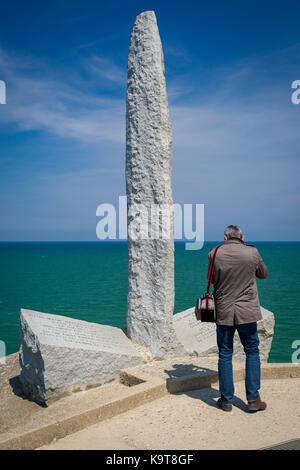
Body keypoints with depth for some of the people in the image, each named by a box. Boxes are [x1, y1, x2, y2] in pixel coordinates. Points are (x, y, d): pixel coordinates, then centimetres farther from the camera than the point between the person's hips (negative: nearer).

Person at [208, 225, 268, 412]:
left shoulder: (215, 254, -6)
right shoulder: (252, 252, -7)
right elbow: (263, 274, 11)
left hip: (223, 312, 1)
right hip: (247, 312, 0)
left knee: (225, 355, 10)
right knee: (252, 352, 14)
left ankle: (226, 400, 17)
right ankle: (253, 399, 15)